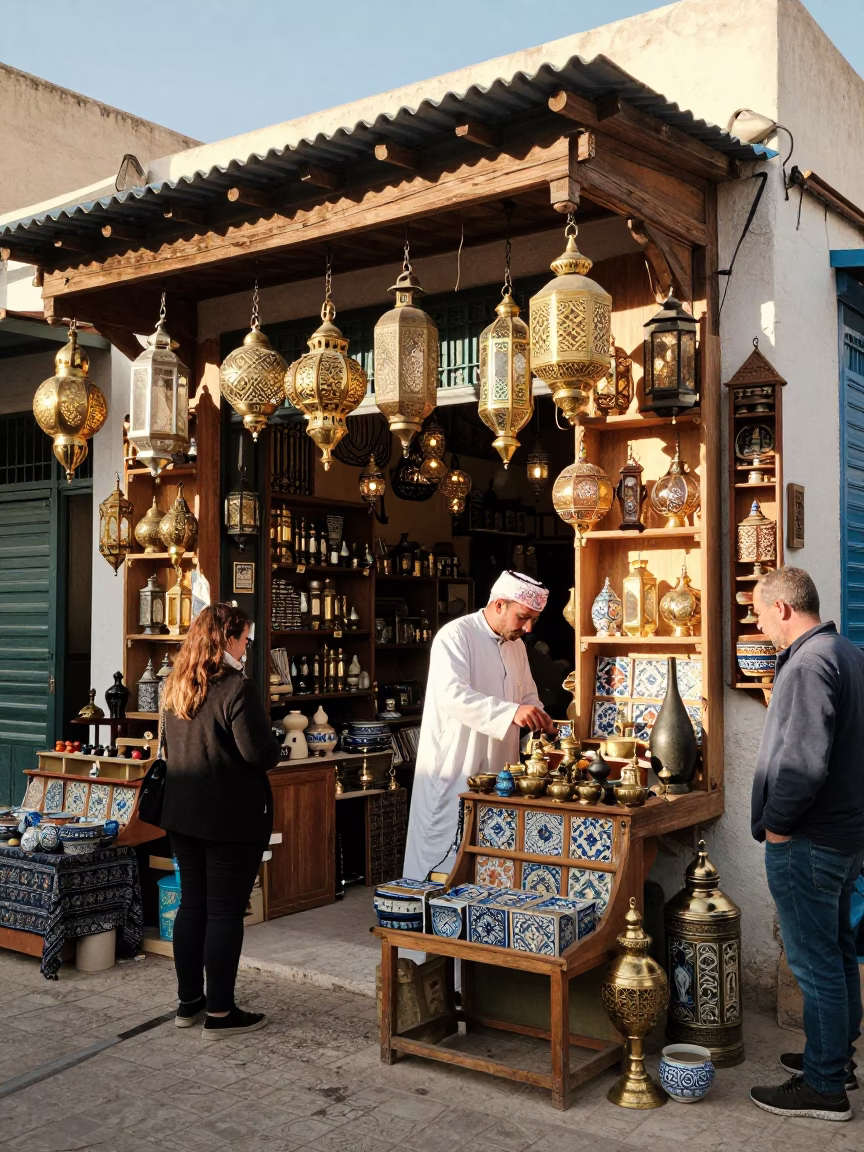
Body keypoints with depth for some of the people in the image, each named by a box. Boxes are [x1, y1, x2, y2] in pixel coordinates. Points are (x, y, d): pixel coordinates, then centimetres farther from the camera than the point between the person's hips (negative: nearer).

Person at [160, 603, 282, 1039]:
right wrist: (274, 745, 1)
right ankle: (220, 1013, 7)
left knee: (192, 904, 15)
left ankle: (189, 1002, 24)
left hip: (183, 814, 8)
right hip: (232, 818, -8)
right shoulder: (237, 689, -19)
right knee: (225, 911, 0)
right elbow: (263, 755, -20)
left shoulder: (175, 688, 7)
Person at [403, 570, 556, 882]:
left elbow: (528, 697, 21)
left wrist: (540, 722, -1)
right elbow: (452, 695, -28)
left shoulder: (516, 645, 12)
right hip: (454, 771, -7)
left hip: (498, 771, 8)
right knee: (447, 853, -1)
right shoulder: (455, 636, -14)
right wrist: (511, 712, -37)